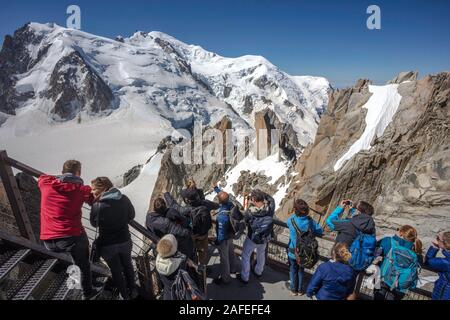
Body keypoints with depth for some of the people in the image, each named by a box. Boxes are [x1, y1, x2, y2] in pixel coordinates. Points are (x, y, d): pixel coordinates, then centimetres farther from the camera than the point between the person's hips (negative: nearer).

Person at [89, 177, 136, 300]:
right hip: (125, 241, 3)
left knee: (116, 271, 18)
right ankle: (132, 291, 41)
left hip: (108, 244, -3)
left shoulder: (98, 206, -24)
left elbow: (94, 223, -6)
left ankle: (125, 296, 33)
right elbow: (131, 216, 3)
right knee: (127, 266, 25)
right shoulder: (124, 199, -13)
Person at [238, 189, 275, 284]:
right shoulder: (270, 208, -24)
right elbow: (270, 199, -2)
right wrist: (261, 194, -13)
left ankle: (244, 277, 34)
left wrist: (251, 205, -9)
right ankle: (258, 272, 53)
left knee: (245, 256, 21)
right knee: (261, 253, 31)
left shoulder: (250, 211, -33)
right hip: (265, 238, 4)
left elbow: (246, 221, -11)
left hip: (252, 238, -4)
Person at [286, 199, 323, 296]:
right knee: (301, 270, 23)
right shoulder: (310, 221, -19)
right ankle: (300, 290, 37)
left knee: (293, 270, 20)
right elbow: (320, 232, -7)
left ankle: (294, 290, 34)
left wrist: (295, 213, 6)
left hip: (293, 252, -2)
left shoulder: (291, 220, -23)